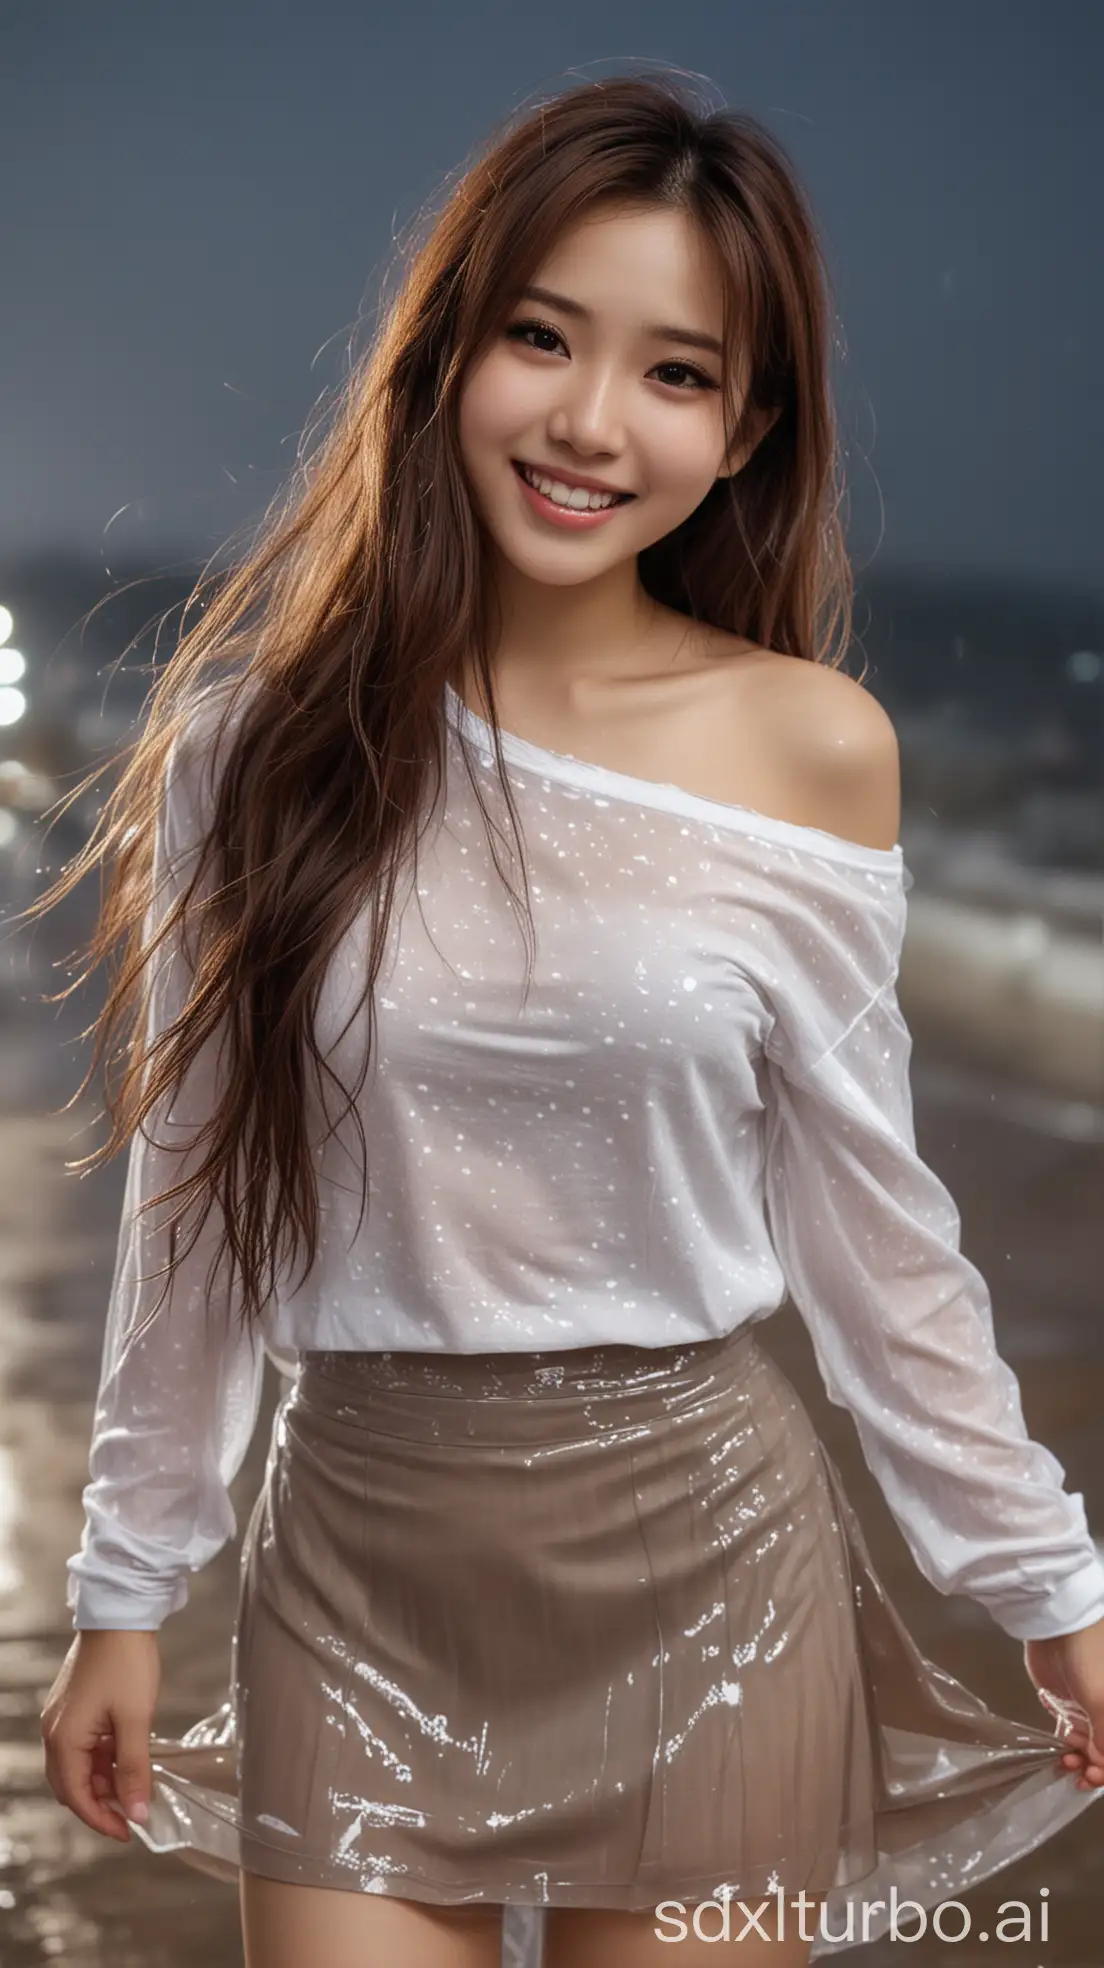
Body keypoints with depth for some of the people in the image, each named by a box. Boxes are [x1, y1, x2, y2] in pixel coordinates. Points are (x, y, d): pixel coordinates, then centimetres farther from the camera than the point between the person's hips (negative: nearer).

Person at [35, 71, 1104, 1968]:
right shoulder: (264, 723, -4)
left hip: (703, 1549, 0)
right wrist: (128, 1585, 8)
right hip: (360, 1552, 1)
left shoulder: (811, 748, -5)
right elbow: (194, 1191, 3)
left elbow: (866, 1217, 3)